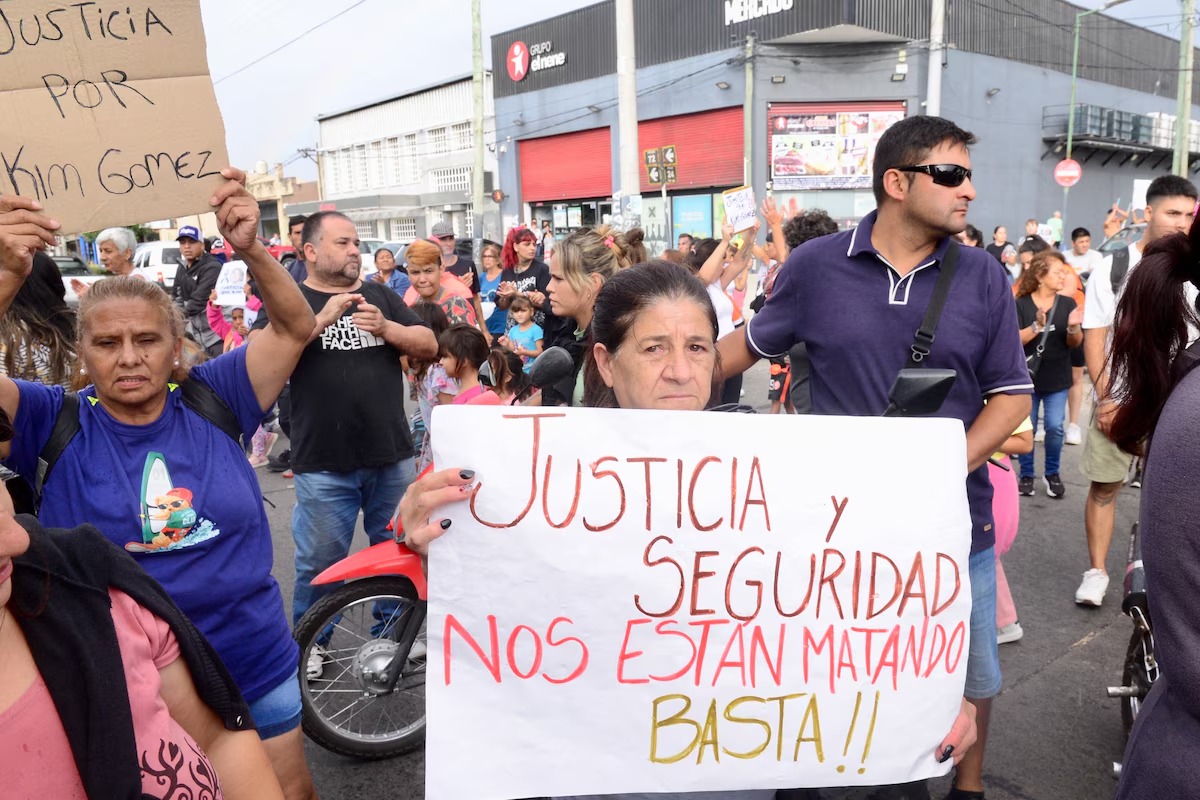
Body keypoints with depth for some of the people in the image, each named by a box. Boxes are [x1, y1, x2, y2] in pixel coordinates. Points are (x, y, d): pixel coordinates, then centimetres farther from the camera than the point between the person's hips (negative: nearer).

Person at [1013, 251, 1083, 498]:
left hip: (1057, 378, 2)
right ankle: (1026, 474, 19)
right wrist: (1037, 326, -29)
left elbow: (1075, 343, 0)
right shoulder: (1021, 304, -8)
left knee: (1055, 427, -1)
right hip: (1027, 376, -2)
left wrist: (1073, 327, -21)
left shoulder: (1068, 304, 0)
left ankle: (1052, 473, 19)